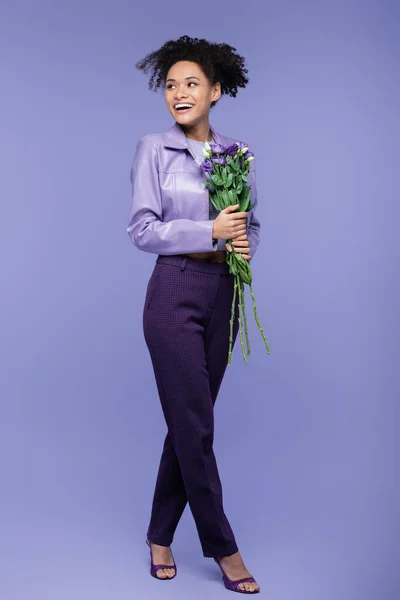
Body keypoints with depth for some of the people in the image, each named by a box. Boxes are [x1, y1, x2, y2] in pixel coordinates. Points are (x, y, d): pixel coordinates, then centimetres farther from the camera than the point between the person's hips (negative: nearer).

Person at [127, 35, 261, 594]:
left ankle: (160, 535, 28)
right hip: (175, 292, -4)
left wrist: (245, 243, -7)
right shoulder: (154, 149, -2)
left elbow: (251, 223, 15)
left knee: (188, 423, 11)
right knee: (195, 426, -1)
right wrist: (210, 232, -15)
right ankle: (223, 548, 15)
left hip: (223, 294, 5)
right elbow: (142, 229, -8)